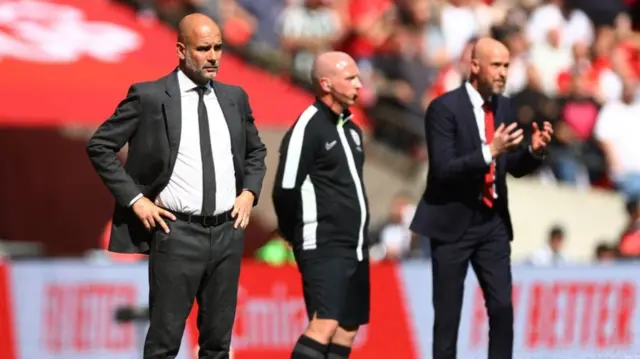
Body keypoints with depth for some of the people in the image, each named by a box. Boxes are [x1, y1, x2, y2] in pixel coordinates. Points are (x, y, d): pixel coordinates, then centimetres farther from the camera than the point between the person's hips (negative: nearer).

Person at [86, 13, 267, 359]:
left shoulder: (234, 97, 9)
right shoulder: (149, 96, -6)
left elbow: (256, 151, 24)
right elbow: (99, 146, -2)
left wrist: (249, 192, 7)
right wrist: (135, 200, -7)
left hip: (228, 230, 5)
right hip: (177, 232, -5)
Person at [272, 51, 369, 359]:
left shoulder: (351, 129, 15)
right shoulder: (307, 128, -13)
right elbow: (285, 191, -15)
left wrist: (360, 236, 18)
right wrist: (302, 237, -4)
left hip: (355, 247, 9)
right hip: (324, 248, -9)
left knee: (348, 328, 8)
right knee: (324, 323, -20)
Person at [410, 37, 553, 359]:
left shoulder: (503, 107, 6)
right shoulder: (444, 108, -14)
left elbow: (514, 167, 12)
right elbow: (442, 170, -21)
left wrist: (534, 150, -10)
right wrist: (488, 152, -31)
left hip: (493, 221, 5)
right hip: (453, 222, -5)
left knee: (502, 307, -2)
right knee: (448, 314, 2)